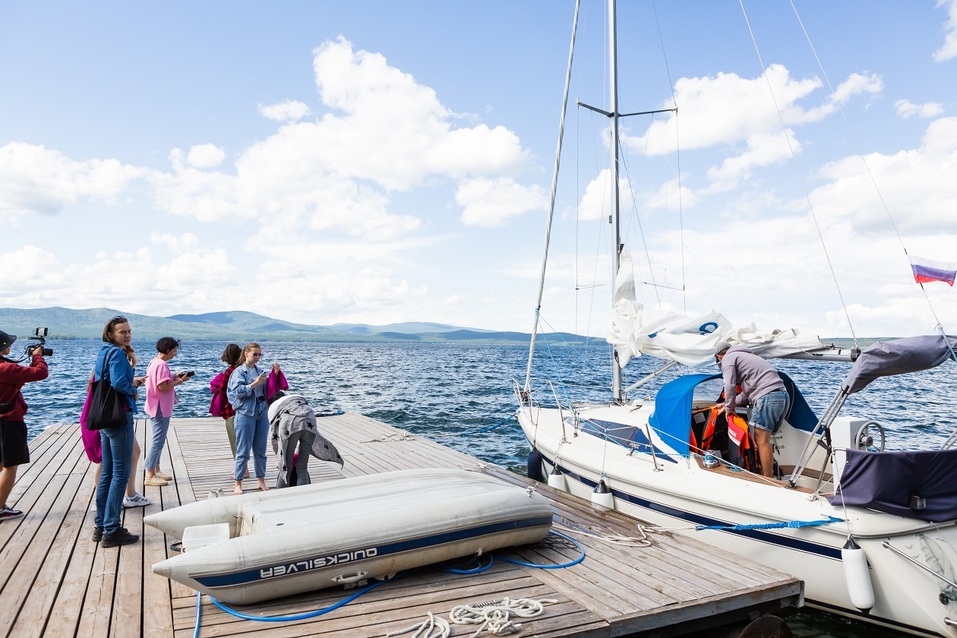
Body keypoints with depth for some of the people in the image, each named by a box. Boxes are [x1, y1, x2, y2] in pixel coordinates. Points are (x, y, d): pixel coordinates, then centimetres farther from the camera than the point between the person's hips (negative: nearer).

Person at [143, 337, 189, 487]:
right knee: (158, 441, -4)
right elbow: (163, 387, -23)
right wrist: (179, 381, -12)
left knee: (157, 440, 18)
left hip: (156, 407, 11)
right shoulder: (162, 365, -20)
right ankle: (150, 476, 1)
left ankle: (156, 470, 27)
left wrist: (174, 378, 6)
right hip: (161, 408, -11)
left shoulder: (154, 362, 11)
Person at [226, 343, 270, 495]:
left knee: (260, 450, 11)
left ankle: (261, 480, 21)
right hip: (245, 413, -5)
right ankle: (238, 484, 8)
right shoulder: (239, 372, -2)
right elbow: (238, 391, -13)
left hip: (262, 413, 5)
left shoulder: (261, 371, 11)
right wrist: (255, 383, -17)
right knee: (243, 451, -1)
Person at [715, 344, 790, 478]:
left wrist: (729, 408, 8)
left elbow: (730, 386, -6)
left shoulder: (728, 358, 7)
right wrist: (728, 404, 37)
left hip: (767, 397, -9)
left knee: (762, 441, -7)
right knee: (764, 440, 12)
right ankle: (769, 474, 12)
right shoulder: (744, 356, 34)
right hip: (783, 396, 9)